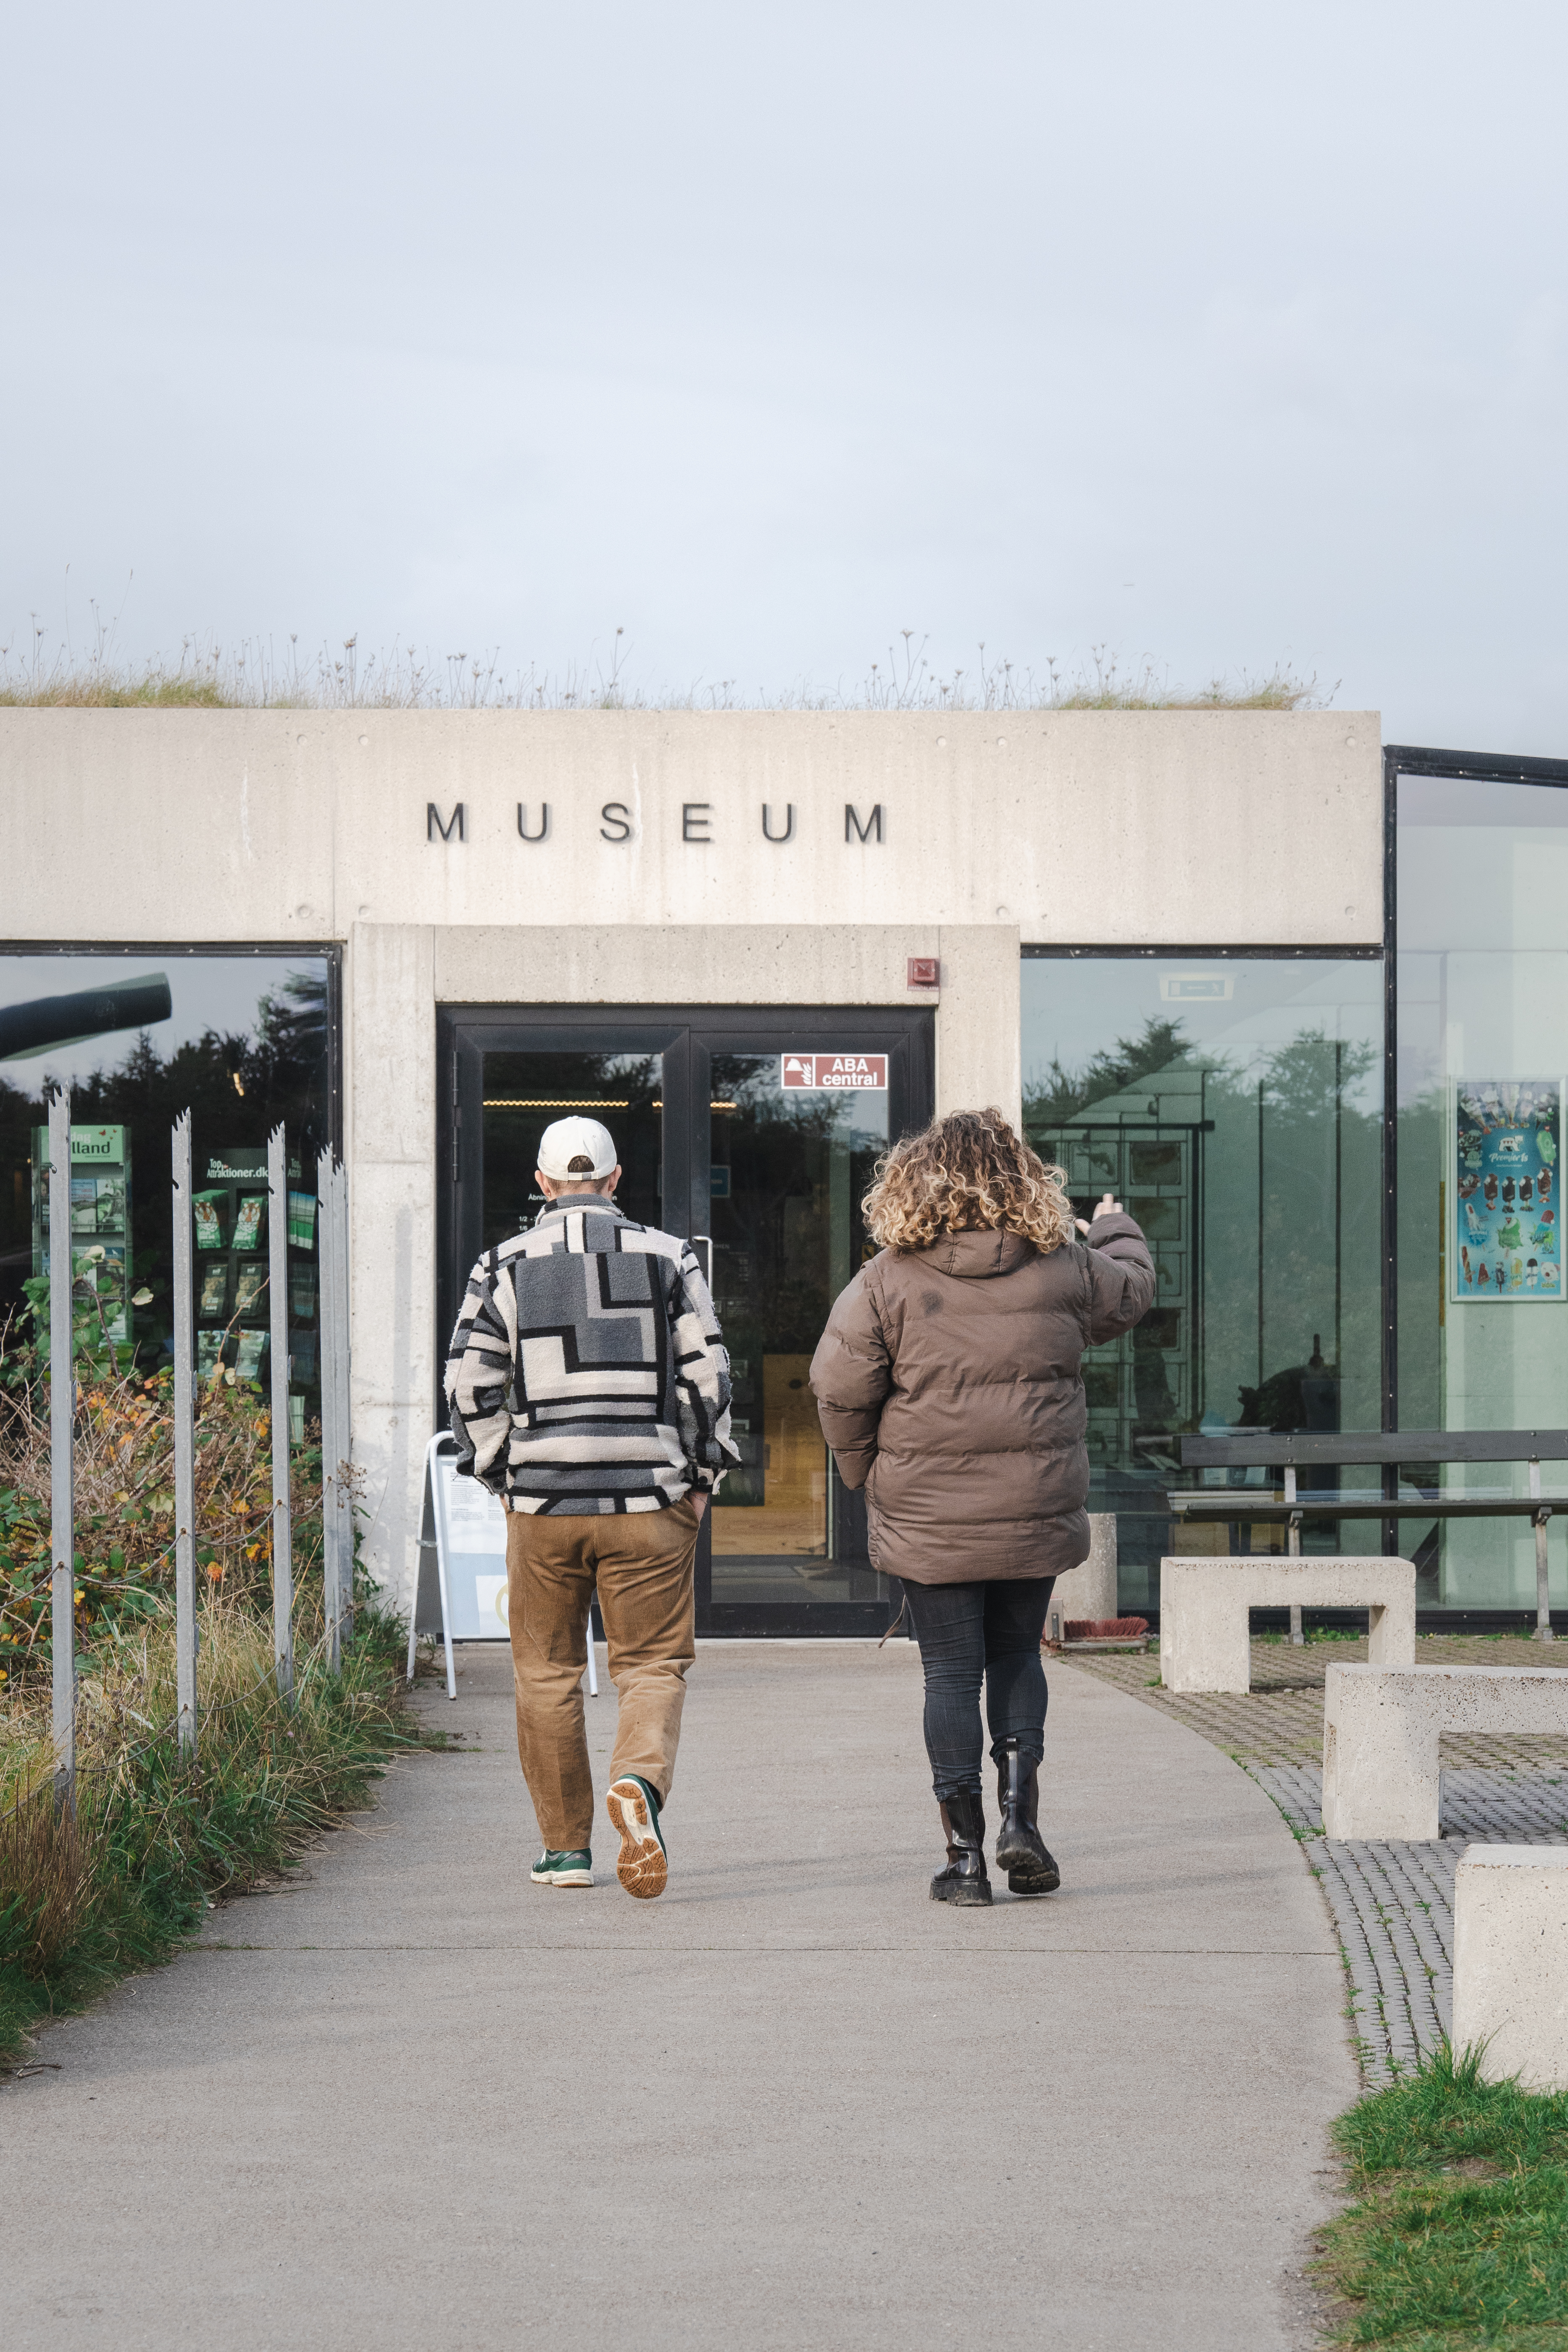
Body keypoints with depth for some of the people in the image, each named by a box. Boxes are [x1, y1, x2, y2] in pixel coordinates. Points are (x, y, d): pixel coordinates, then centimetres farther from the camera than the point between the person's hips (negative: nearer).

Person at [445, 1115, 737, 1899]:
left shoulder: (504, 1267, 4)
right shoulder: (668, 1257, 5)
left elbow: (471, 1387, 2)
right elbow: (708, 1374, 2)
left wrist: (503, 1477, 12)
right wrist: (701, 1475, 11)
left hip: (542, 1502, 0)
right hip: (650, 1498, 0)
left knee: (547, 1672, 11)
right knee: (653, 1663, 5)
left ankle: (566, 1848, 13)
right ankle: (640, 1779, -25)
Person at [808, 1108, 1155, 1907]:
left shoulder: (889, 1281, -8)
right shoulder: (1063, 1270, -1)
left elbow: (840, 1388, -7)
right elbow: (1131, 1291, 20)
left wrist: (866, 1471, 11)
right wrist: (1117, 1233, 42)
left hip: (929, 1517, -2)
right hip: (1035, 1512, 2)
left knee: (951, 1674, 4)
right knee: (1017, 1657, 19)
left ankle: (965, 1855, 6)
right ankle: (1019, 1818, 5)